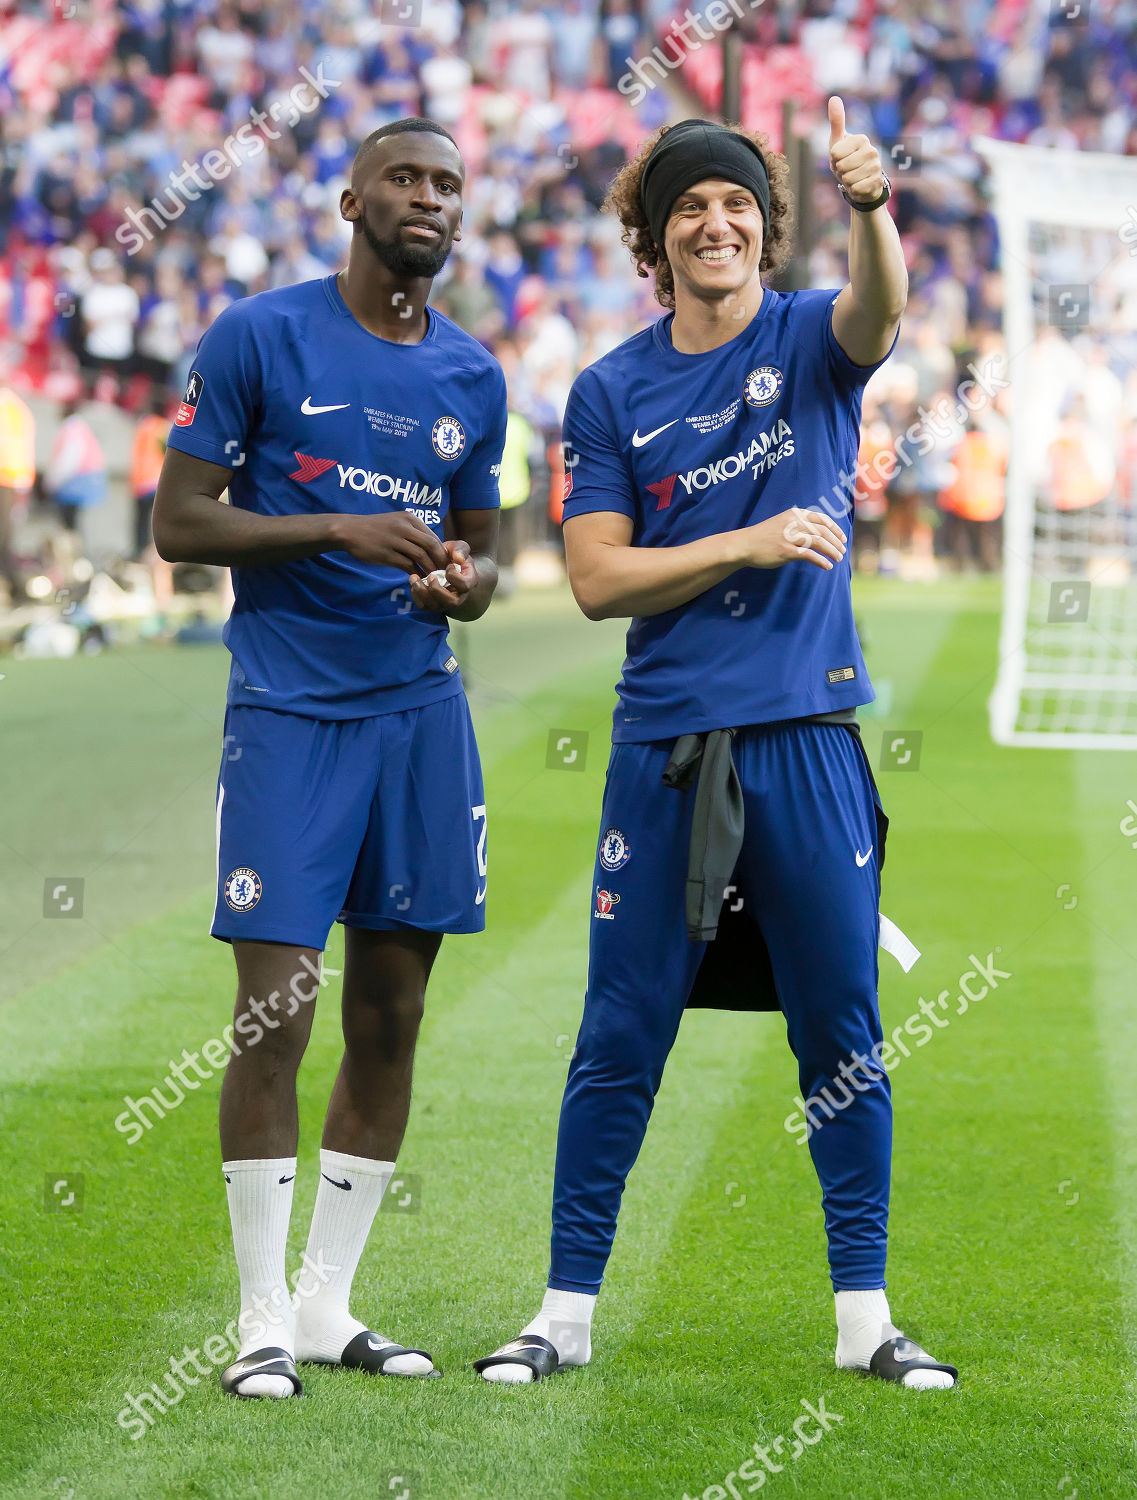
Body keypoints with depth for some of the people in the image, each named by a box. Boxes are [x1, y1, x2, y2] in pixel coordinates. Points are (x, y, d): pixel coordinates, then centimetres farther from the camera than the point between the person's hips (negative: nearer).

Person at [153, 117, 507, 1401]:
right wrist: (339, 532, -17)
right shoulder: (259, 337, -3)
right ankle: (265, 1320, 1)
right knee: (276, 1013, -8)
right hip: (289, 708, -5)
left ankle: (330, 1305, 17)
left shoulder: (472, 378, 11)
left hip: (421, 710, 5)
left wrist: (460, 582, -5)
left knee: (390, 1017, 6)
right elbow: (178, 523, -5)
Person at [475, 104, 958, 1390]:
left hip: (808, 735, 0)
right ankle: (567, 1310, 11)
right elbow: (598, 580, -2)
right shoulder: (613, 393, 5)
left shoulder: (811, 340, 3)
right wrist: (752, 543, -12)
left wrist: (871, 208, -43)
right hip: (665, 744, 0)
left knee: (842, 1036, 5)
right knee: (621, 1039, 3)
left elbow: (879, 310, -22)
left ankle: (864, 1316, 13)